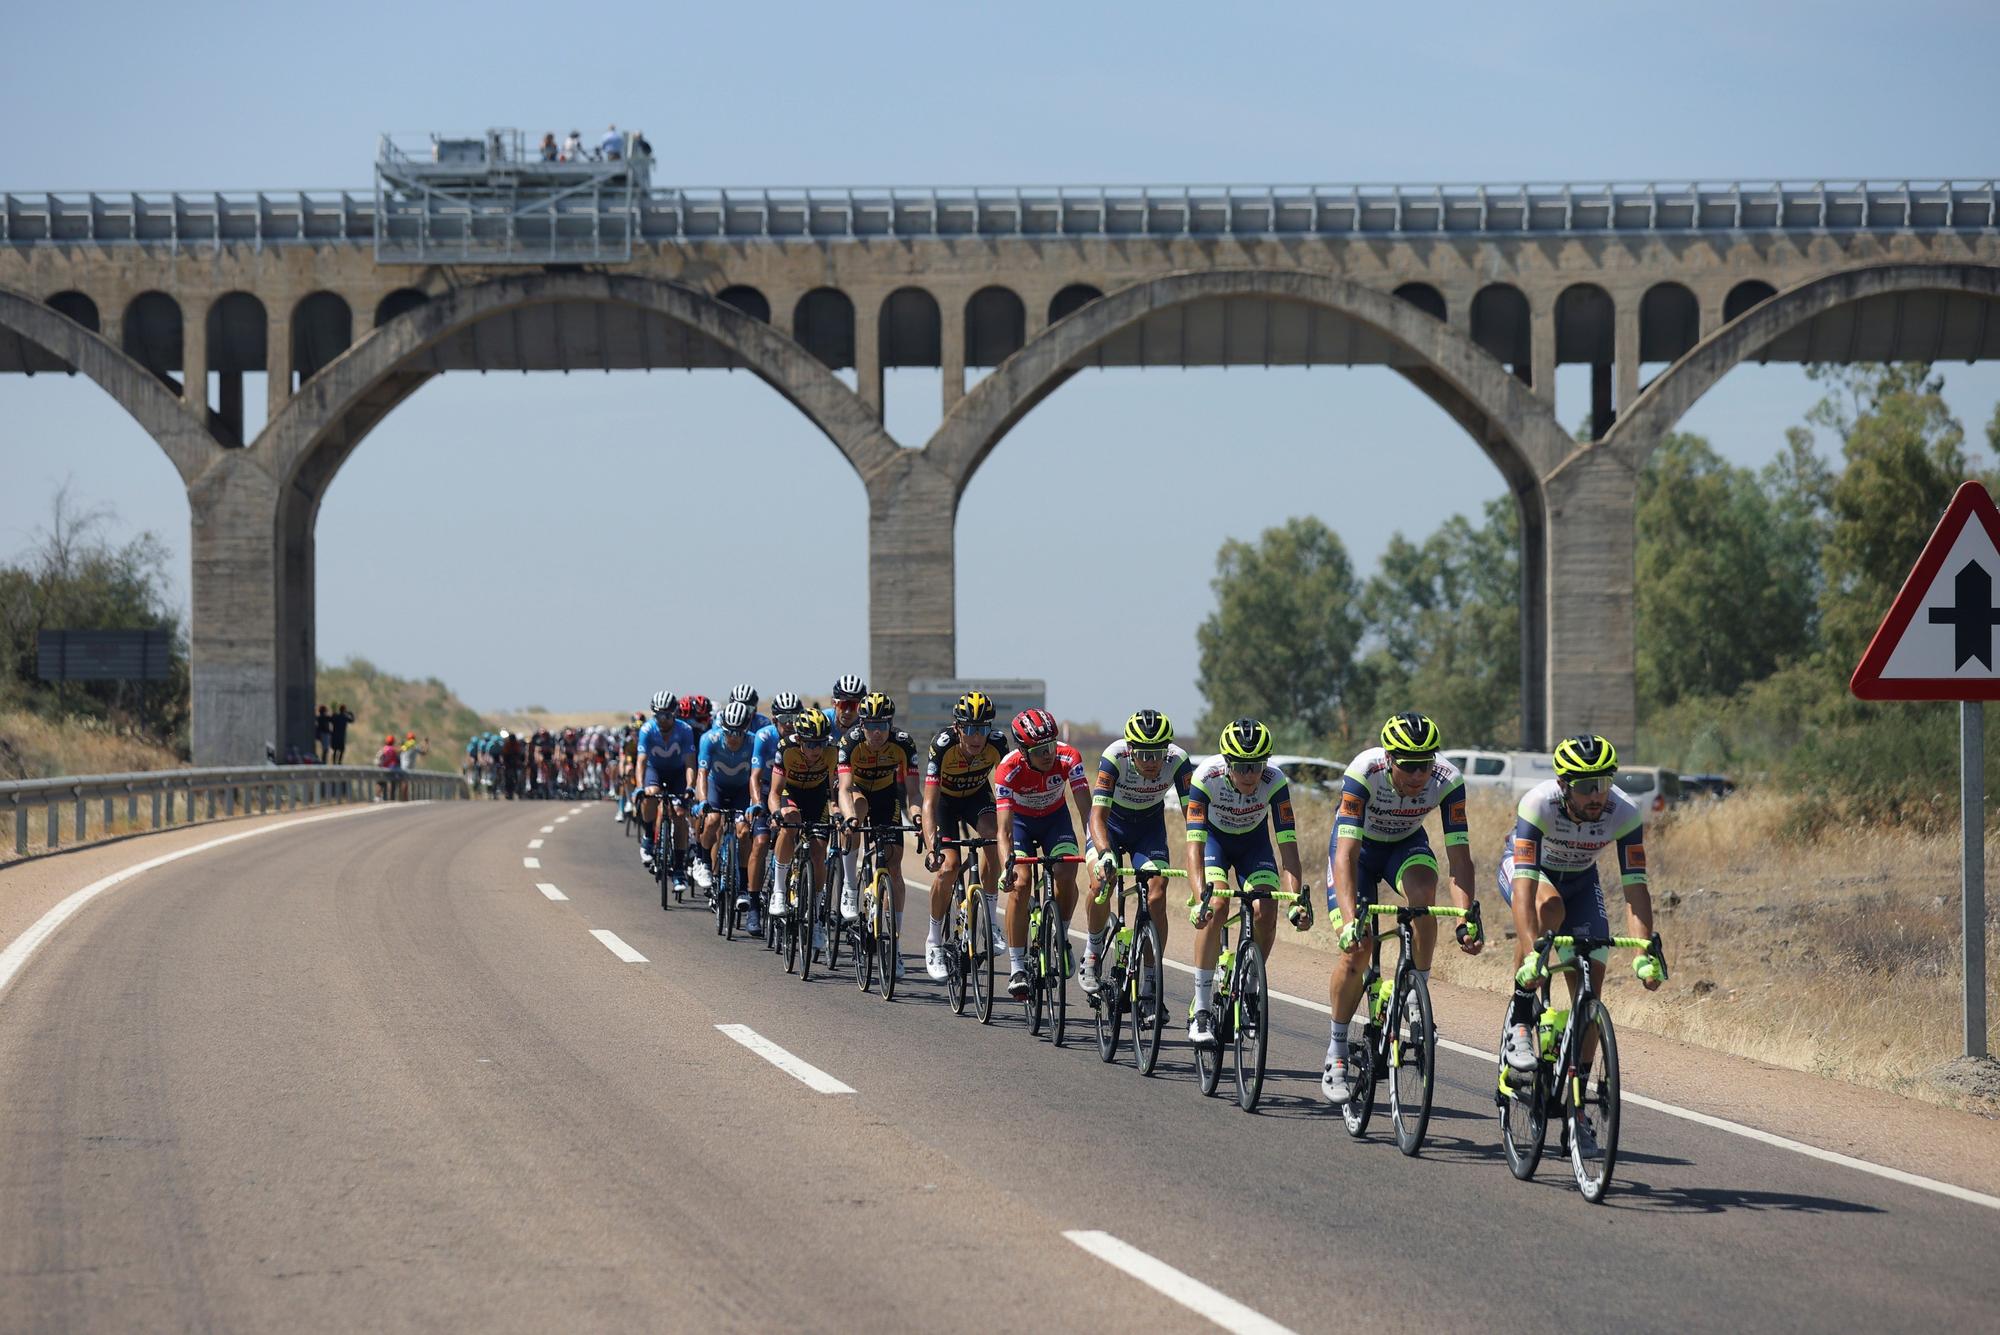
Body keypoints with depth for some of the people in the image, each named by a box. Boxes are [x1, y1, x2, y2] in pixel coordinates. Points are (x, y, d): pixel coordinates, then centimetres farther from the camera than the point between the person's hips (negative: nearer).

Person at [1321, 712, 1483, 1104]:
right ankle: (1337, 1053, 6)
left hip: (1406, 844, 2)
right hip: (1359, 844, -2)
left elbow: (1459, 854, -31)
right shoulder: (1363, 773, -37)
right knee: (1355, 951, -12)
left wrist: (1466, 920, -44)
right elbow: (1345, 854, -41)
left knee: (1423, 894, -32)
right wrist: (1349, 921, -52)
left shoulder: (1448, 780, -30)